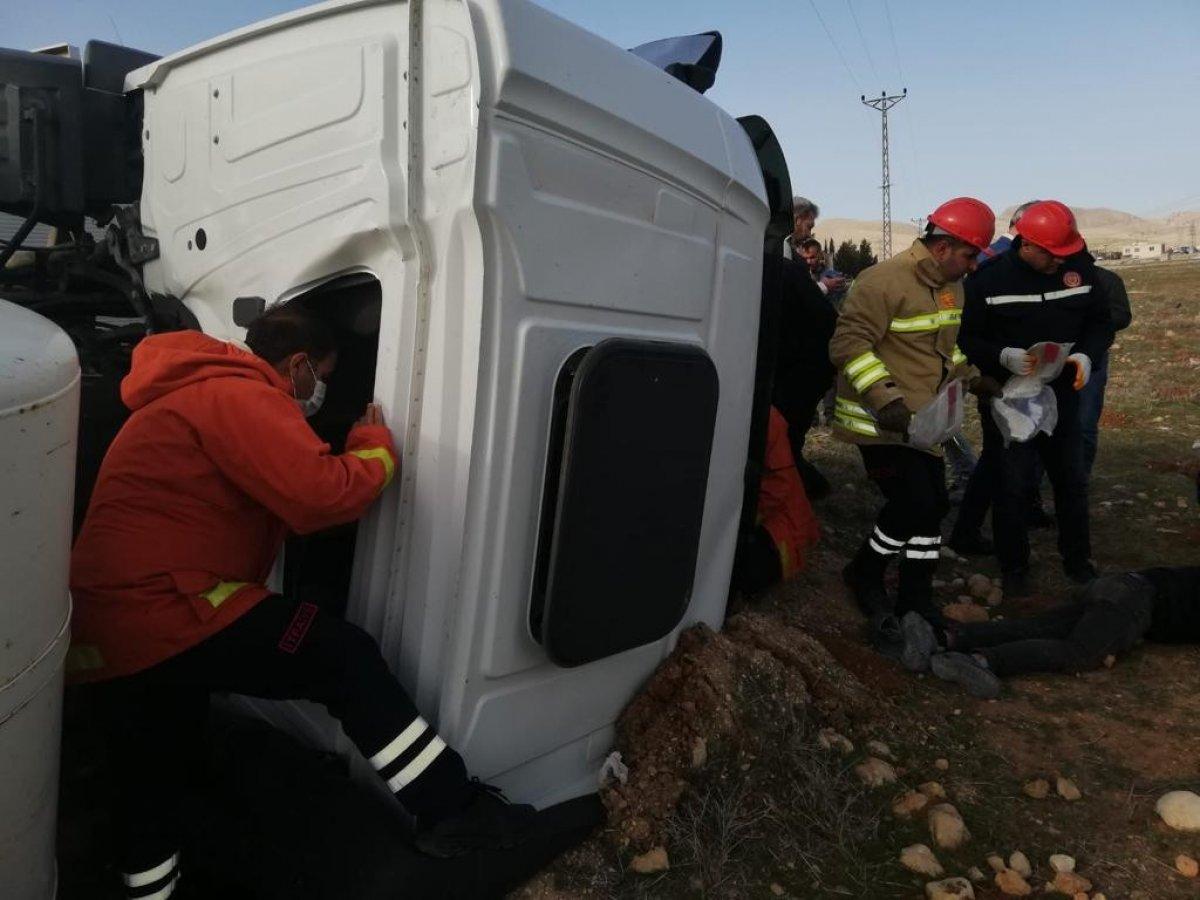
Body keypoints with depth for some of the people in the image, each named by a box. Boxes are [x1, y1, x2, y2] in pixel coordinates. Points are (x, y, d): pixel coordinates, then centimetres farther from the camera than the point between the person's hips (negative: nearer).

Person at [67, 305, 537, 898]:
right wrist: (377, 446, -3)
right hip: (164, 612, -11)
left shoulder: (199, 394, 25)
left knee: (150, 783, 21)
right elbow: (323, 494, -21)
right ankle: (451, 810, -1)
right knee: (345, 660, -6)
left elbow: (286, 494, 27)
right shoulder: (239, 396, -11)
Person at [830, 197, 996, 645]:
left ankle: (916, 599, 25)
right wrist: (884, 397, -33)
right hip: (880, 422, -9)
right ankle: (864, 576, 13)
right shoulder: (885, 281, -19)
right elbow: (848, 343, -25)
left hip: (924, 420, 9)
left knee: (933, 504, 10)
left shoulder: (952, 285, 10)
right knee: (913, 503, -14)